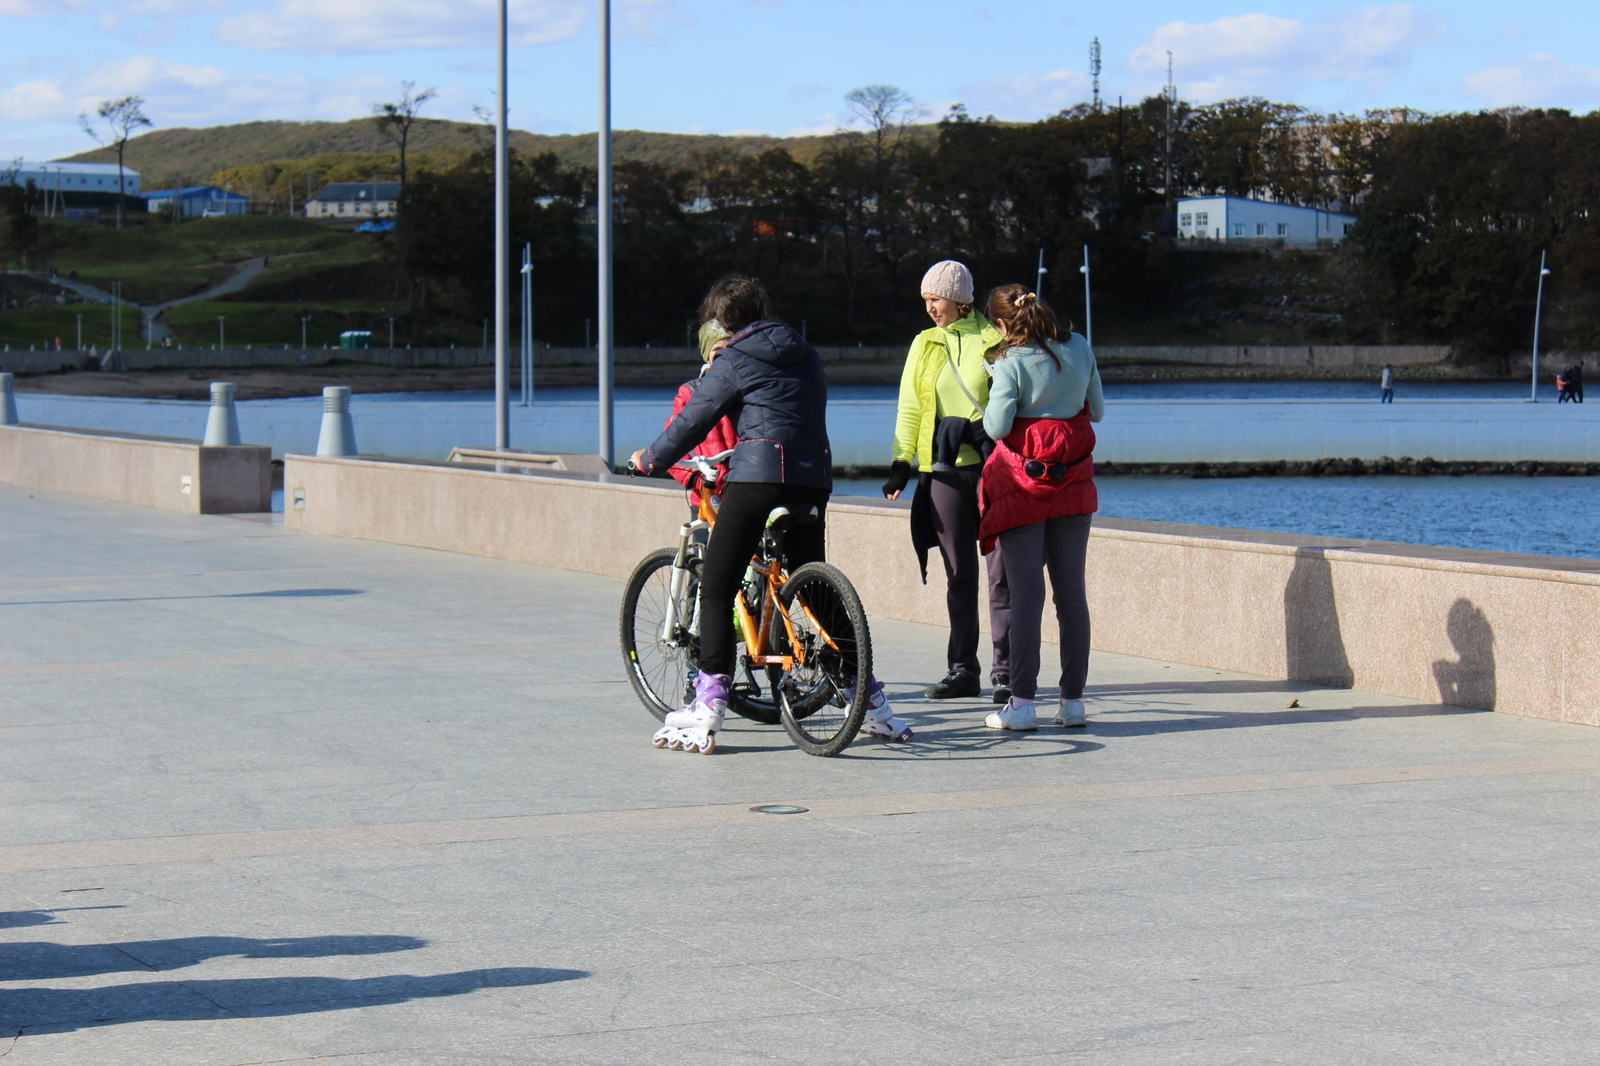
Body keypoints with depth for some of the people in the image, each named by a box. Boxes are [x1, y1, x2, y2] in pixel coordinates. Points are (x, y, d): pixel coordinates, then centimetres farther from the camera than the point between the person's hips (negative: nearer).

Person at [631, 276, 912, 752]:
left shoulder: (733, 361, 2)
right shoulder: (805, 355, 19)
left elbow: (693, 420, 3)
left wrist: (650, 459, 18)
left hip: (756, 478, -6)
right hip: (813, 479, 6)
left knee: (716, 588, -2)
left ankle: (708, 707, -11)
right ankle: (871, 703, 19)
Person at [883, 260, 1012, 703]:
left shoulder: (994, 339, 4)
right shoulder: (924, 346, 15)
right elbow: (909, 409, 14)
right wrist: (901, 460, 3)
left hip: (992, 465, -3)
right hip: (944, 469, 3)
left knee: (1000, 570, -5)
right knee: (959, 573, 5)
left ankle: (1005, 670, -2)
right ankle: (962, 670, 10)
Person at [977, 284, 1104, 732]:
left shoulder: (1011, 363, -11)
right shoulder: (1079, 348, 4)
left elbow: (996, 427, -15)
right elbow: (1097, 411, 12)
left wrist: (992, 404, 4)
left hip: (1022, 488, -4)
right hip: (1073, 487, 4)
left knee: (1025, 595, -4)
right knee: (1072, 593, 7)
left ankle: (1022, 702, -7)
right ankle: (1073, 700, 9)